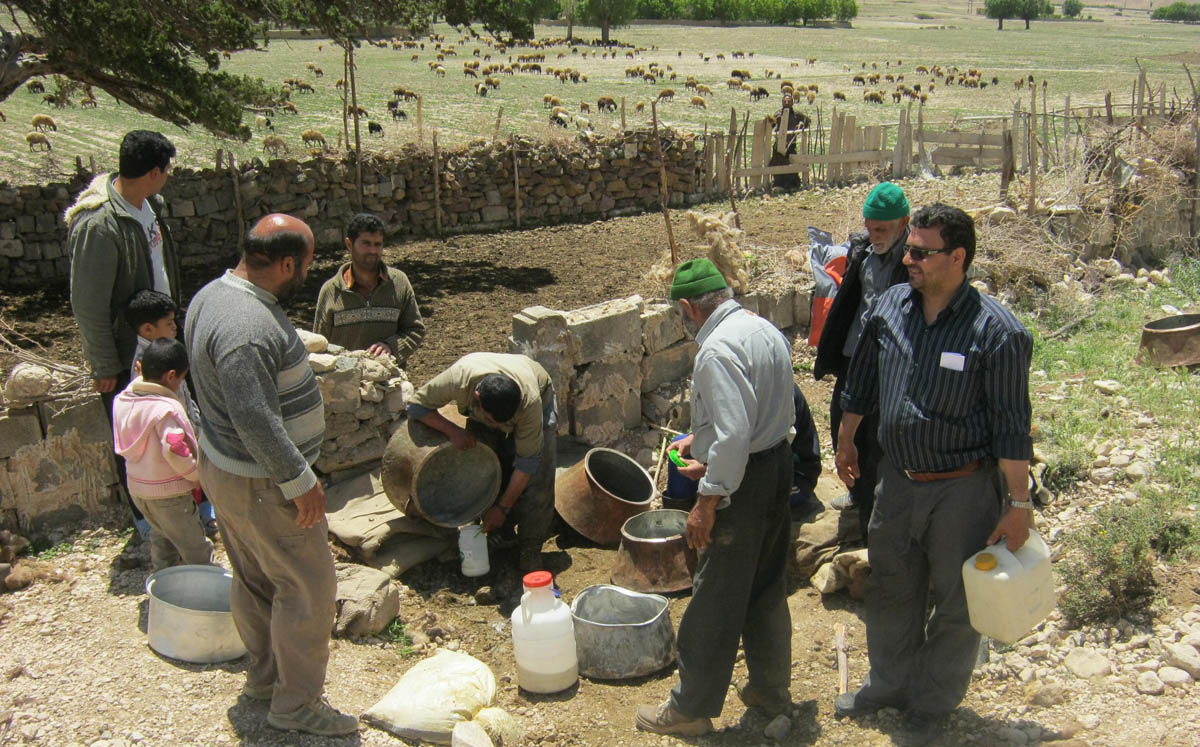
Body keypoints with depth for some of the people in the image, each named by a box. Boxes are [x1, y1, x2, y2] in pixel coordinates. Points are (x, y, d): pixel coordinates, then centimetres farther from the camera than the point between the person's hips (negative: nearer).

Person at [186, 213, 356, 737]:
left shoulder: (214, 294, 4)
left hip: (227, 469, 10)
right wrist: (299, 481, -23)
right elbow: (256, 420, -32)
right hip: (262, 484, -10)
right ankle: (295, 704, 15)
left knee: (255, 580, 23)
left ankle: (264, 675, 40)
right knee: (307, 586, 2)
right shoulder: (247, 327, -30)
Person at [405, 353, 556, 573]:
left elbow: (527, 462, -32)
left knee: (538, 478, -18)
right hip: (484, 407, 3)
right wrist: (453, 430, -34)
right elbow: (416, 405, -23)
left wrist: (503, 508, -28)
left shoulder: (530, 401, -44)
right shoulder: (459, 379, -42)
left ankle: (530, 552, -9)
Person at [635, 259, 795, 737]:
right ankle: (771, 691, 35)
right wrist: (702, 439, 26)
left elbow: (734, 436, -28)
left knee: (715, 600, 3)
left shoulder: (718, 349, -22)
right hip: (779, 466, 9)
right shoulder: (766, 329, 7)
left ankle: (691, 709, 17)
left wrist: (707, 503, -22)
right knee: (767, 590, 21)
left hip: (744, 482, -9)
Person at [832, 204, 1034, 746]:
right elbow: (861, 383, 12)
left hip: (965, 489, -5)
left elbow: (1012, 428, -15)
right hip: (898, 478, 5)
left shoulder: (996, 332, -19)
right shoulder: (890, 306, -3)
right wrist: (845, 441, 20)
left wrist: (1018, 503, -13)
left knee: (956, 604, 11)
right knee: (890, 589, 20)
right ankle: (888, 683, 42)